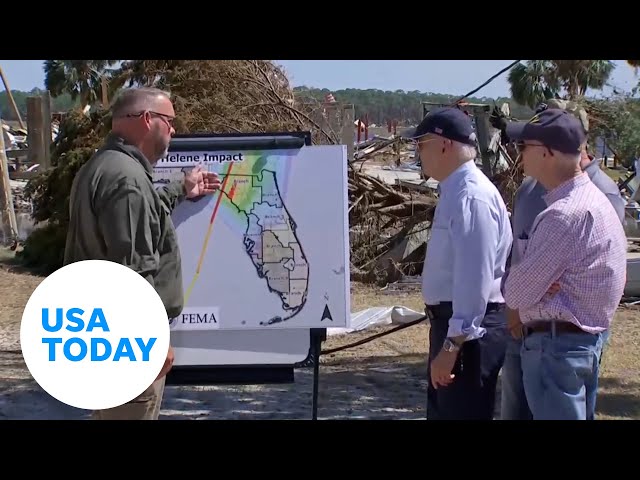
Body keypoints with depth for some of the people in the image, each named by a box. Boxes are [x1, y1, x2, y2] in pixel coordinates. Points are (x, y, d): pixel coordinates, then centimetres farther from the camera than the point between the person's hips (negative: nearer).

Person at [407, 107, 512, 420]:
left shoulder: (471, 197, -21)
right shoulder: (455, 191, 11)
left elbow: (475, 279, -25)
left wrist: (452, 344, -25)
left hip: (467, 331, -10)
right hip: (451, 322, 10)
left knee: (462, 413, -1)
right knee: (442, 412, 21)